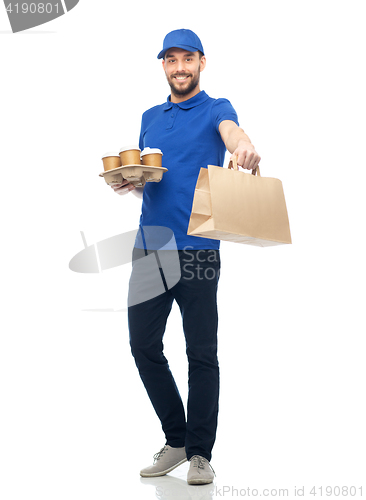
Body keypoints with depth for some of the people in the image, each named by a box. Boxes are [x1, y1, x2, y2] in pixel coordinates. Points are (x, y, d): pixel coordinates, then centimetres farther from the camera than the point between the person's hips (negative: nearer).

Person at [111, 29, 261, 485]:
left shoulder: (215, 109, 2)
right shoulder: (150, 117, 18)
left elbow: (230, 131, -22)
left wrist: (242, 145, -47)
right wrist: (129, 182, -1)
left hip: (197, 251, -5)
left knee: (202, 353, 0)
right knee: (144, 346, 6)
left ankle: (200, 452, 12)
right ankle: (176, 441, 21)